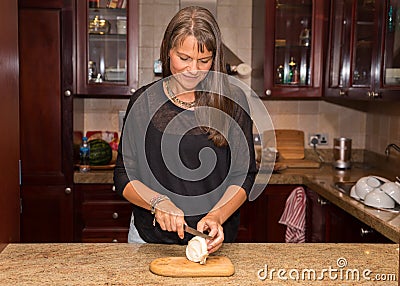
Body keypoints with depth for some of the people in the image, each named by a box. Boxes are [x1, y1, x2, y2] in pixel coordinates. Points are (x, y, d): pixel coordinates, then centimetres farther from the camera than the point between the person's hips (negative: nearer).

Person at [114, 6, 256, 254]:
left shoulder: (232, 101, -6)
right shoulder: (144, 101, -4)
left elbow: (244, 174, -6)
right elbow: (124, 176, -4)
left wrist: (216, 217, -22)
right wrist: (158, 202, -22)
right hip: (151, 237, 1)